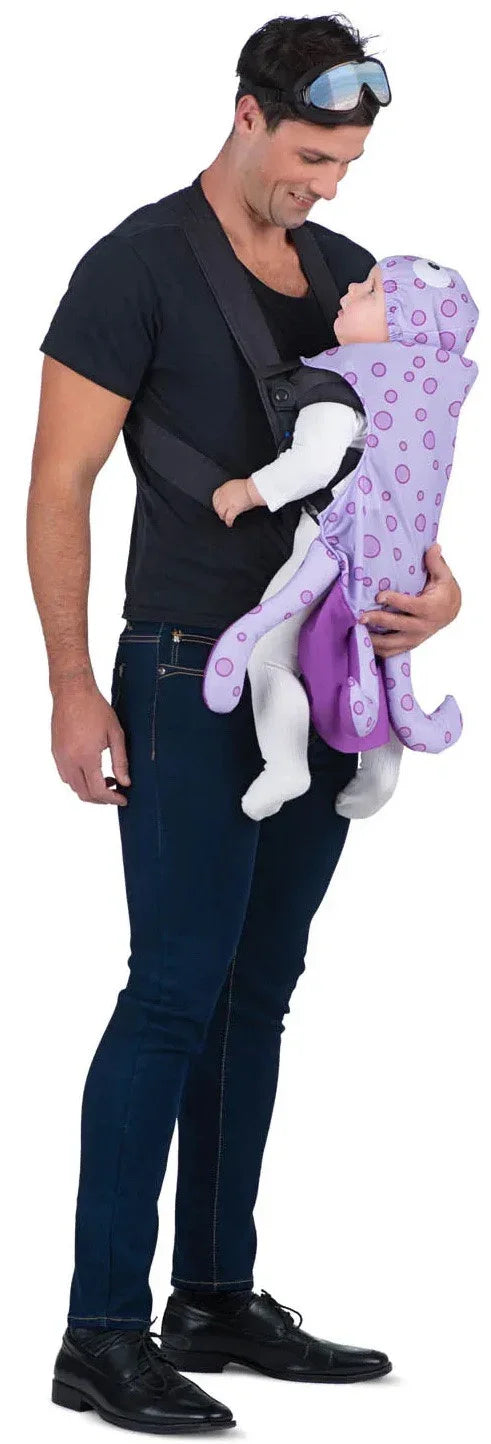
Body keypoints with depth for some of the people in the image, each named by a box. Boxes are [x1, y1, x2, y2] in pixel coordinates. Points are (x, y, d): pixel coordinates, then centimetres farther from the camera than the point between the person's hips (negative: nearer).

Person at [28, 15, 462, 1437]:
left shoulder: (348, 275, 12)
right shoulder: (138, 267, -9)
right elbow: (57, 488, -10)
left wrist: (436, 583, -7)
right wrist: (74, 687, -14)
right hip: (195, 676, -7)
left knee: (257, 993, 10)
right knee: (177, 990, -10)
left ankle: (218, 1297, 18)